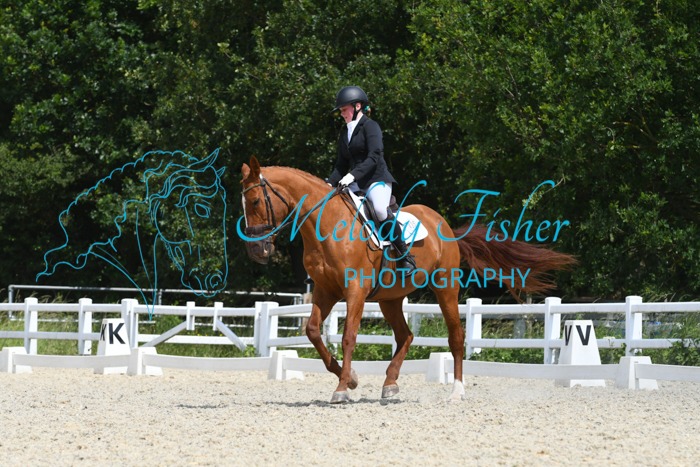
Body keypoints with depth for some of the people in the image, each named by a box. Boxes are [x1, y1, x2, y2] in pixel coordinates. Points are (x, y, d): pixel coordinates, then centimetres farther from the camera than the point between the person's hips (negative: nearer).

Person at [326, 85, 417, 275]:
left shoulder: (370, 126, -5)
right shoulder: (345, 132, 18)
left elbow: (374, 157, -18)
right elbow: (341, 164, 21)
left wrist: (353, 175, -28)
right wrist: (330, 183, 5)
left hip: (377, 179, -8)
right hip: (355, 184, 8)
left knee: (381, 210, -33)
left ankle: (405, 256, -23)